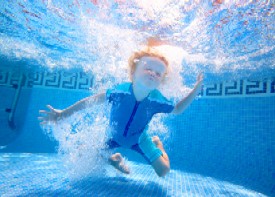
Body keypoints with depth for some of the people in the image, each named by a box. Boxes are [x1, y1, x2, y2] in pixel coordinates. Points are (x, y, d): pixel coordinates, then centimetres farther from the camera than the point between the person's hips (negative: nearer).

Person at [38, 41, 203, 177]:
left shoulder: (157, 100, -31)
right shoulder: (120, 91, -36)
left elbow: (177, 110, -11)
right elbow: (92, 101, -24)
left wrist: (195, 91, -21)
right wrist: (63, 114, -21)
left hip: (138, 140, 0)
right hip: (114, 136, 1)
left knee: (164, 171, -6)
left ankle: (157, 143, 27)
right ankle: (115, 159, 23)